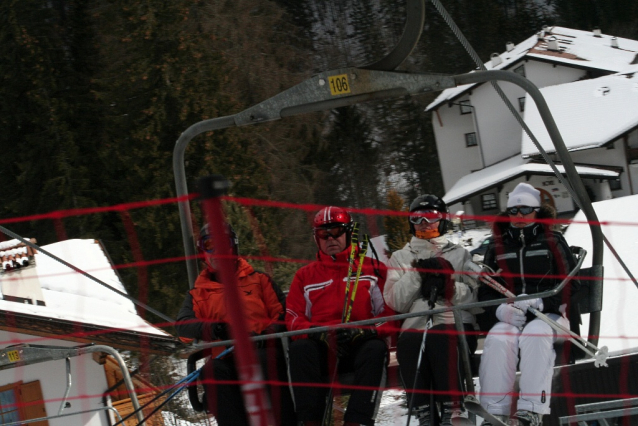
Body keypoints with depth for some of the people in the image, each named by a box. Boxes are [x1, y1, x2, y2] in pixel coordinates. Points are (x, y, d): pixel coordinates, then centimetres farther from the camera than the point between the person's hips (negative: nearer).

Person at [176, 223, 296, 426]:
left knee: (266, 360, -38)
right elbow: (183, 326, 6)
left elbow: (283, 311, 11)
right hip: (225, 358, 1)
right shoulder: (197, 294, 23)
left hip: (262, 349, -1)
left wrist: (269, 334, -12)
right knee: (212, 371, -35)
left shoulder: (258, 280, 21)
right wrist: (212, 329, -16)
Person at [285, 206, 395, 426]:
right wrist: (322, 334, -14)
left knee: (376, 349, -34)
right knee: (300, 348, -30)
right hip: (322, 351, 1)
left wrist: (361, 332, -16)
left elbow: (391, 313, 5)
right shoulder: (305, 276, 19)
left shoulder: (374, 270, 14)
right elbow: (294, 320, 8)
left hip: (362, 345, -1)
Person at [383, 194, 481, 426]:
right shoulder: (400, 258, 24)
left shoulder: (459, 254, 22)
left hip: (455, 322, -2)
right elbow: (395, 302, 8)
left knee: (441, 338, -35)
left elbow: (475, 297, 8)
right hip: (415, 325, 2)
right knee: (408, 344, -31)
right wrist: (416, 274, -4)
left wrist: (449, 287, -9)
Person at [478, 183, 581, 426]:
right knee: (497, 339, -32)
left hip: (550, 314, -2)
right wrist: (500, 310, -11)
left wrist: (539, 302, -16)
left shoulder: (552, 242, 10)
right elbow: (485, 291, 12)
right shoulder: (497, 248, 17)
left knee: (534, 334, -37)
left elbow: (570, 285, 1)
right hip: (509, 318, 2)